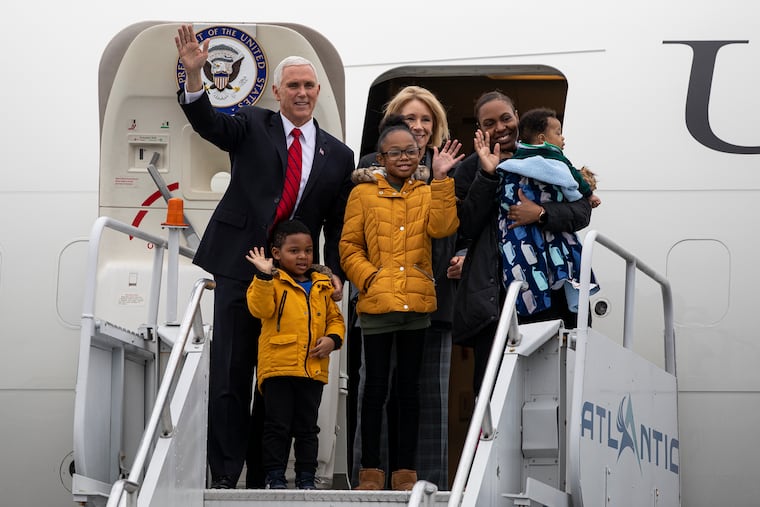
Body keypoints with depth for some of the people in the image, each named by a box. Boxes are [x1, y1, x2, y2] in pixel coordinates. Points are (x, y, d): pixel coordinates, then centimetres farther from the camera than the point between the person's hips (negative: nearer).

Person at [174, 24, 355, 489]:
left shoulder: (338, 155, 12)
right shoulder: (253, 126, 7)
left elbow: (338, 225, 12)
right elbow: (209, 123, -12)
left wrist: (335, 272, -3)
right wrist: (194, 75, -30)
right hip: (240, 269, -2)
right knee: (230, 376, -5)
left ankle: (261, 477, 11)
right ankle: (224, 477, -3)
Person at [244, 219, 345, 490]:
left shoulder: (322, 286, 14)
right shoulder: (272, 281, 0)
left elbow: (335, 318, 20)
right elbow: (261, 309, -16)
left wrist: (332, 339, 0)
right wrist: (264, 275, -26)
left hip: (313, 369, 4)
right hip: (278, 366, -4)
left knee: (307, 427, 9)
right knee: (278, 425, -1)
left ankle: (306, 477, 16)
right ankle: (275, 476, 6)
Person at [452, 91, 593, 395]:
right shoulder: (470, 169, 10)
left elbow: (582, 211, 4)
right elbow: (465, 227, -2)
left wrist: (541, 214, -13)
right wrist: (488, 174, -8)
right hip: (491, 294, 0)